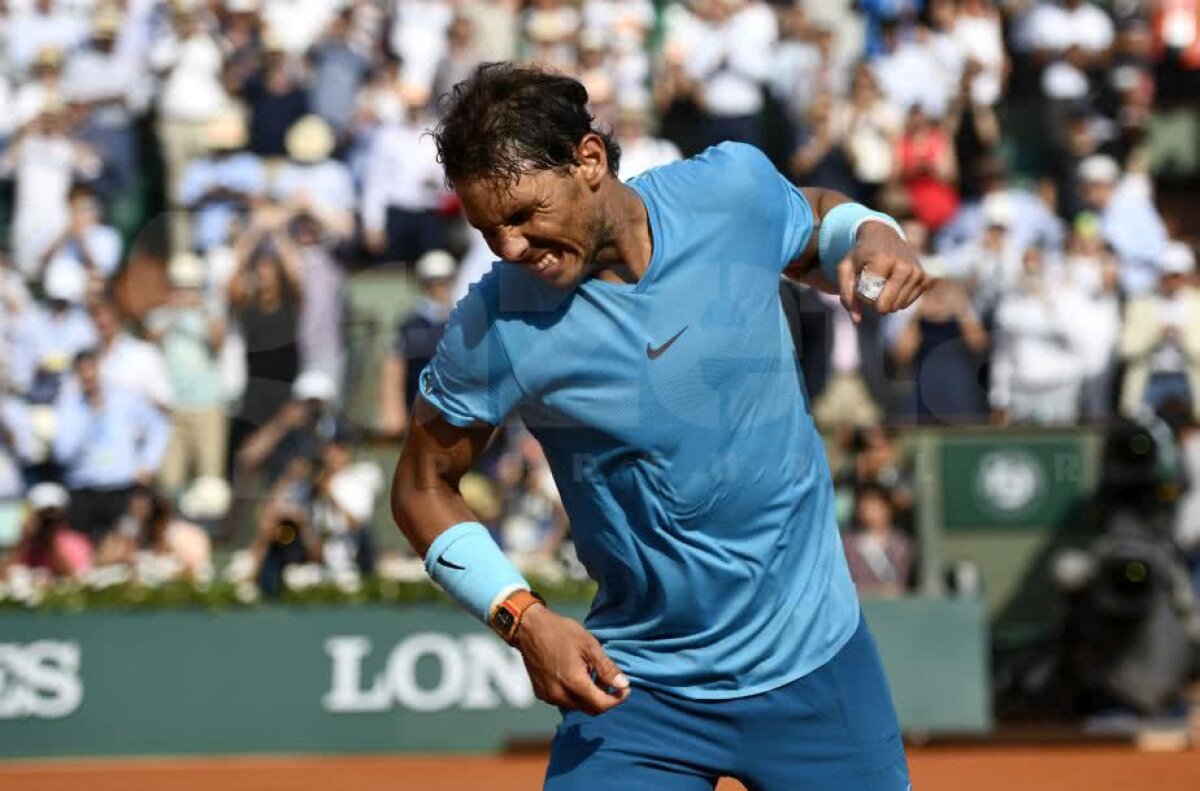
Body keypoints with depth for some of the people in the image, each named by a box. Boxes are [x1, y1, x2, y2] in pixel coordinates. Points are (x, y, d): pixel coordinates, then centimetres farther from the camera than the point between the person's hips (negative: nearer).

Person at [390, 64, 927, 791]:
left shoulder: (737, 187, -10)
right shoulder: (494, 329, -16)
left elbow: (816, 222, 15)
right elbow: (425, 486, -1)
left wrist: (869, 235, -9)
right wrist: (522, 616, -14)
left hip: (815, 663, 2)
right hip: (630, 687, -2)